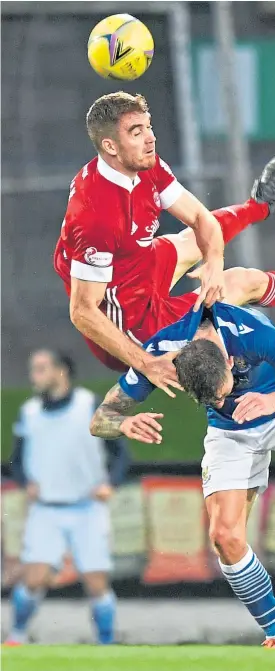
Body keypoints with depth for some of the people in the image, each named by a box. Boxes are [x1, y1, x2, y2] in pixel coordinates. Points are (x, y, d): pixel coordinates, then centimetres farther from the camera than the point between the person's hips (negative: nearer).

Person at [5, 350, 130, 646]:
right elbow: (17, 462, 14)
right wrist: (27, 483, -7)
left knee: (97, 584, -5)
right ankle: (17, 637, 9)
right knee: (34, 578, -12)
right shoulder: (29, 413, 5)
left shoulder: (92, 406, -4)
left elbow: (120, 453, 1)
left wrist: (110, 483, -16)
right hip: (45, 511, 1)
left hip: (88, 511, -1)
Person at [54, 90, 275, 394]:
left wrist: (214, 263, -23)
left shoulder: (148, 167, -13)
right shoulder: (98, 216, -38)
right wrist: (145, 363, -35)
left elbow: (199, 217, -1)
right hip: (134, 321, -9)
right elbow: (83, 313, -34)